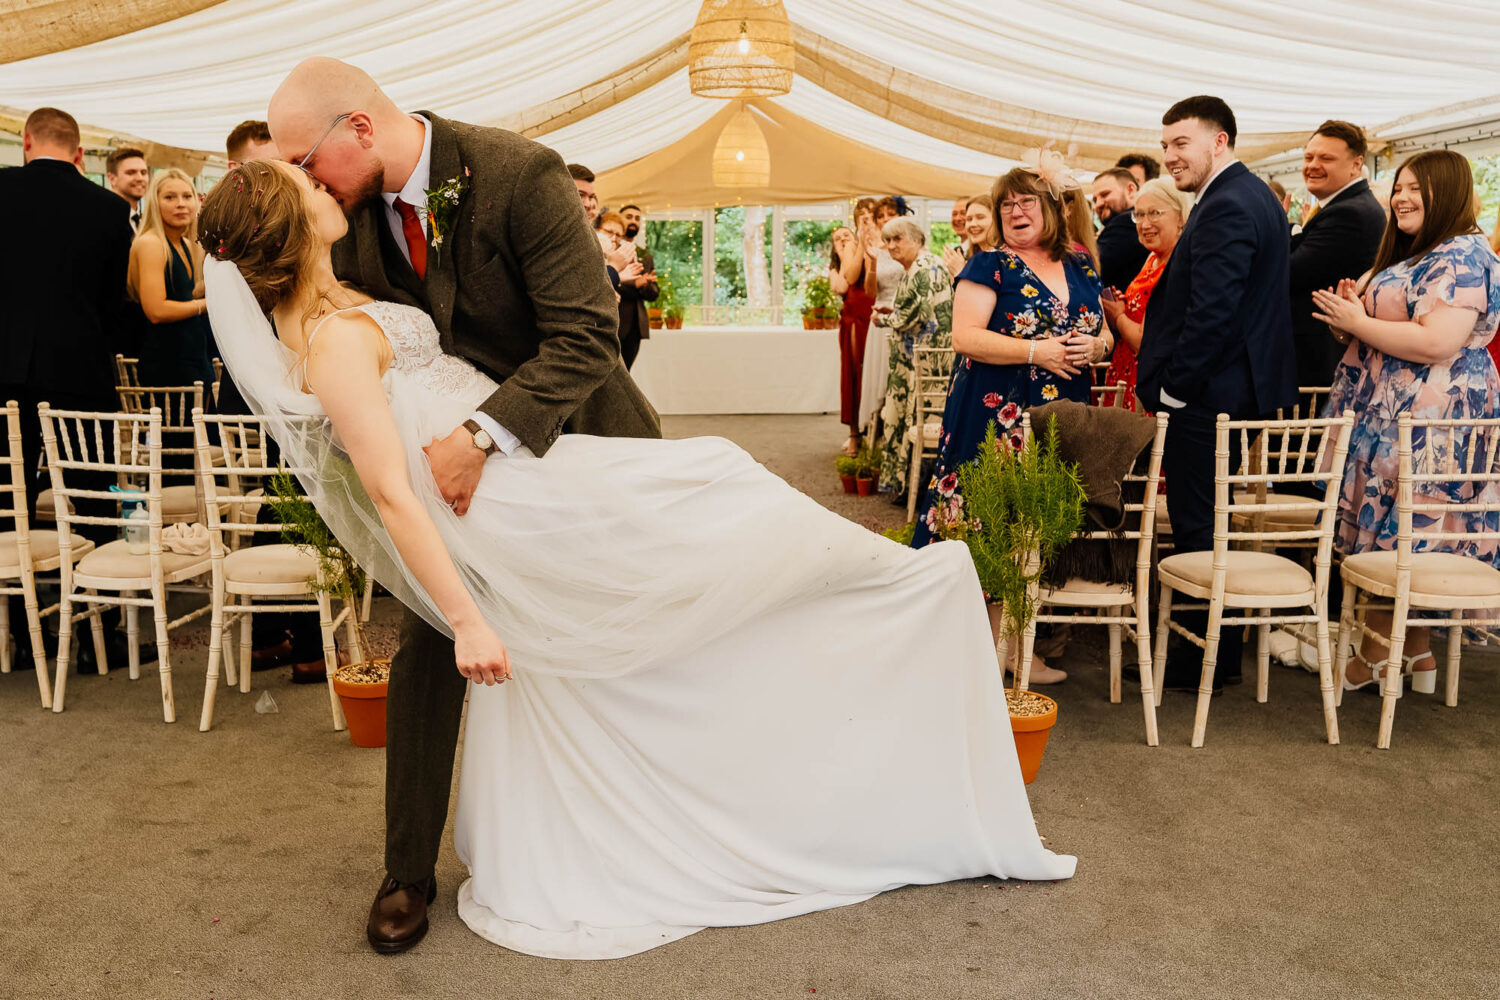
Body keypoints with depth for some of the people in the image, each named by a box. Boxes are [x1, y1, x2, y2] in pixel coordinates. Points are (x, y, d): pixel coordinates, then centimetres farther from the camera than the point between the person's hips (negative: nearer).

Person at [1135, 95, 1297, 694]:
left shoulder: (1226, 207, -17)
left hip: (1206, 396, -11)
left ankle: (1202, 663, 8)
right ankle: (1219, 652, 28)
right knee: (1213, 526, 17)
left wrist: (1174, 388, -16)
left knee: (1197, 528, -2)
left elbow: (1211, 310, -24)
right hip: (1243, 387, 11)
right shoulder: (1255, 195, 16)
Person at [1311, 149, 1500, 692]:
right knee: (1407, 543, 13)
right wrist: (1353, 313, 4)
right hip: (1393, 418, 10)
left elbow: (1436, 343, -26)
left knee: (1395, 537, -3)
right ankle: (1418, 653, 21)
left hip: (1427, 421, -10)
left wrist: (1356, 322, -16)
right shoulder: (1417, 255, 20)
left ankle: (1372, 659, 8)